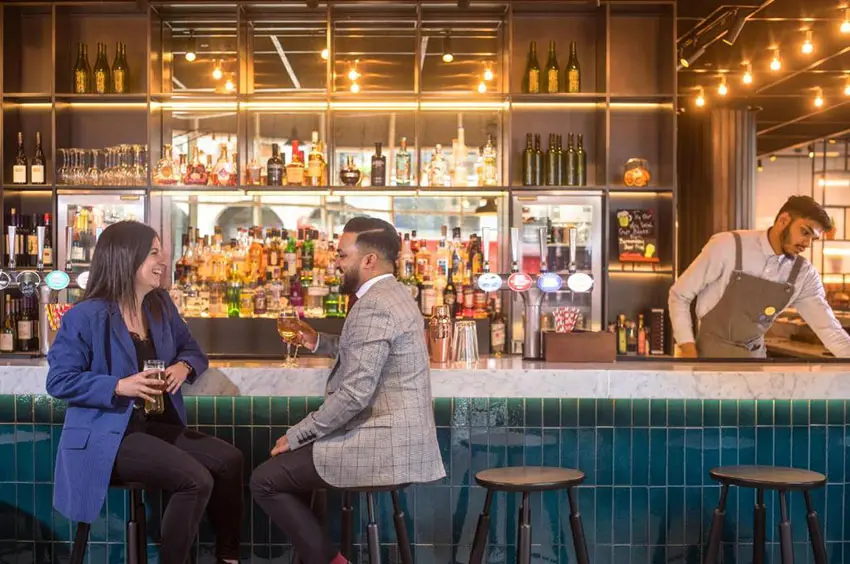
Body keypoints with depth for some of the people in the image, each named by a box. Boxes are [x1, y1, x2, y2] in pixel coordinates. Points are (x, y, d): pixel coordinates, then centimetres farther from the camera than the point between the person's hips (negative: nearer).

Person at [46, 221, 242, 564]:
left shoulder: (161, 306, 8)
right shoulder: (85, 316, -13)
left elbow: (192, 350, 16)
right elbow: (59, 381, -13)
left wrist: (184, 367, -9)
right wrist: (120, 386, -25)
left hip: (158, 425, 8)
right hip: (108, 434, -7)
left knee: (229, 459, -8)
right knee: (197, 480, -24)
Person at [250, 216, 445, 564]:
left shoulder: (373, 306, -19)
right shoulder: (392, 295, 14)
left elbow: (355, 393, -24)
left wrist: (296, 435, -14)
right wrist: (319, 343, 16)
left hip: (383, 444, -10)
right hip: (397, 437, 11)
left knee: (265, 480, -4)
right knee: (285, 469, 23)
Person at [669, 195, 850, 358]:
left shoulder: (803, 275, -5)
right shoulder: (727, 246, -17)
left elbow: (828, 328, -3)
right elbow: (679, 295, -10)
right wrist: (688, 350, -15)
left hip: (755, 354, 4)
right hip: (711, 351, -4)